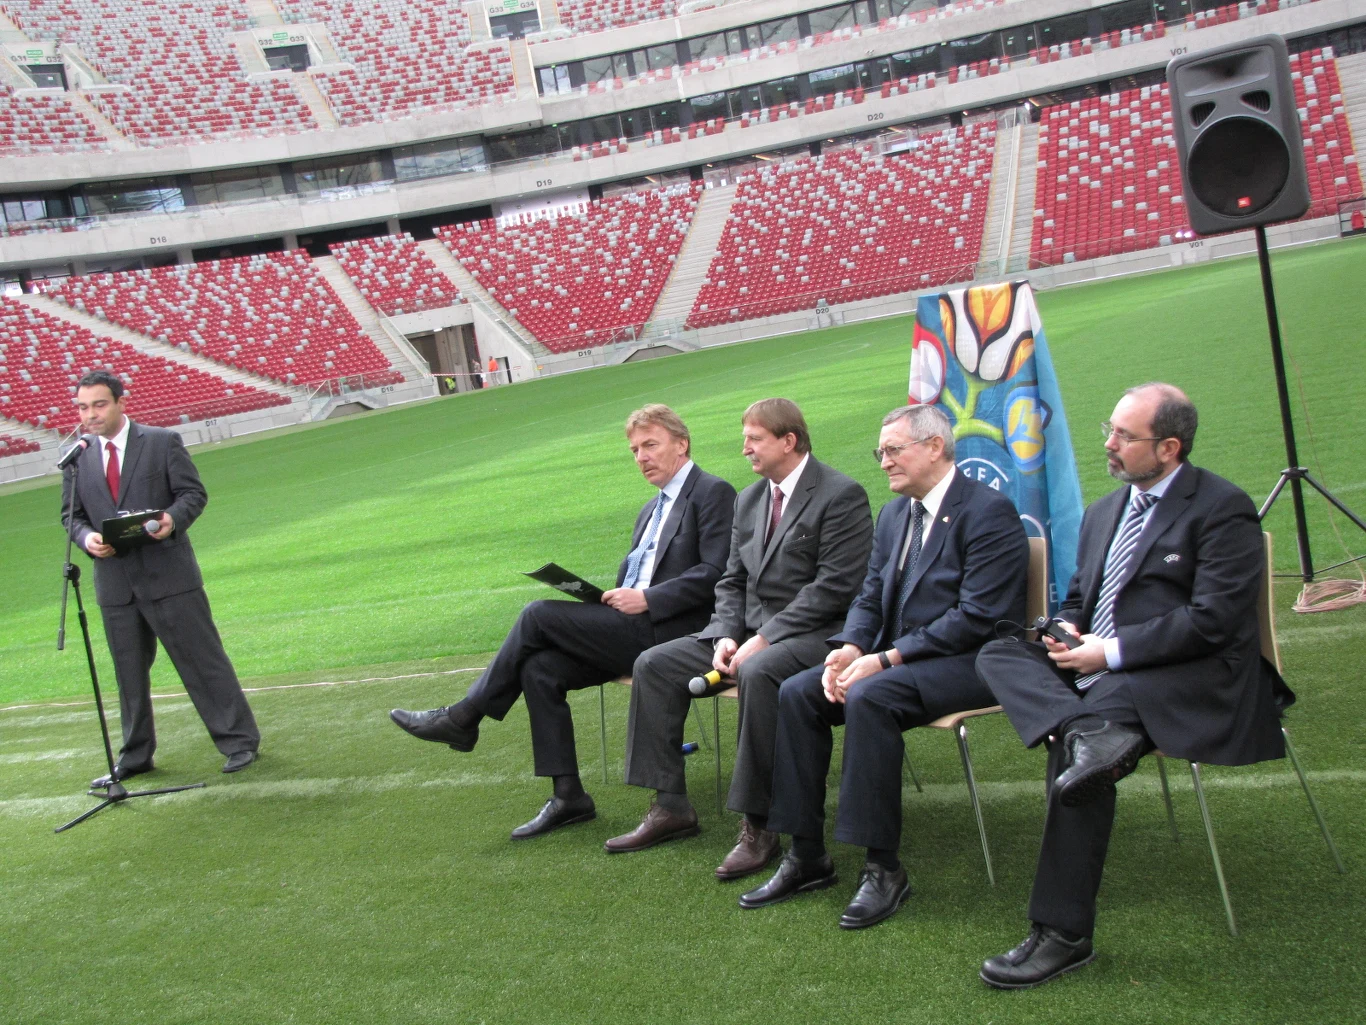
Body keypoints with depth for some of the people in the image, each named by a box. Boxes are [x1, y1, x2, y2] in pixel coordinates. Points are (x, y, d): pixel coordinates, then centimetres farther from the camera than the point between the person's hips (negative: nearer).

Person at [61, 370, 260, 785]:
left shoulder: (163, 442, -2)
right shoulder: (78, 458, 8)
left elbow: (193, 493, -2)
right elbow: (71, 514, 12)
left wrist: (172, 519, -23)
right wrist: (86, 538, -11)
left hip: (168, 576, -4)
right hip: (114, 583, 4)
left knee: (202, 659, 0)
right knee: (129, 672, 12)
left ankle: (239, 740, 9)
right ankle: (135, 757, 25)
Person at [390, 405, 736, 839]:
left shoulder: (712, 493, -4)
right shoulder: (651, 510, 24)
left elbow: (714, 573, -15)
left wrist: (645, 599, -18)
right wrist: (617, 598, 1)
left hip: (670, 630, -9)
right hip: (637, 628, 9)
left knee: (539, 615, -15)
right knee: (540, 668, -11)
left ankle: (463, 717, -1)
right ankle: (568, 797, -7)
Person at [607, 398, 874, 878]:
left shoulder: (842, 495, -10)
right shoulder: (749, 499, 16)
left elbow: (833, 587, -18)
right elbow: (732, 580, 15)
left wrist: (763, 640, -21)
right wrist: (725, 637, -5)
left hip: (811, 634, -8)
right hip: (749, 630, 9)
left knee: (758, 673, -38)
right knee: (653, 664, -4)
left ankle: (757, 827, -28)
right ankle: (670, 807, 0)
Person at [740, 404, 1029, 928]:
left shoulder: (989, 511, -11)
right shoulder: (893, 514, 15)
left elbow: (978, 617, -20)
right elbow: (870, 597, 14)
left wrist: (887, 658, -22)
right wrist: (850, 649, -9)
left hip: (968, 663, -8)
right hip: (894, 660, 8)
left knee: (868, 697, -33)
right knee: (795, 693, -11)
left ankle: (883, 866, -22)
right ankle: (807, 856, -5)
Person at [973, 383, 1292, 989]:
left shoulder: (1222, 509, -4)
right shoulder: (1104, 512, 21)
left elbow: (1213, 620, -14)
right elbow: (1076, 598, 26)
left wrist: (1110, 651, -16)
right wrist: (1067, 632, 0)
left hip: (1191, 678, -8)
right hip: (1097, 670, 8)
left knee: (1075, 755, -30)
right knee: (997, 655, -14)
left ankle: (1062, 933, -23)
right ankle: (1090, 733, -41)